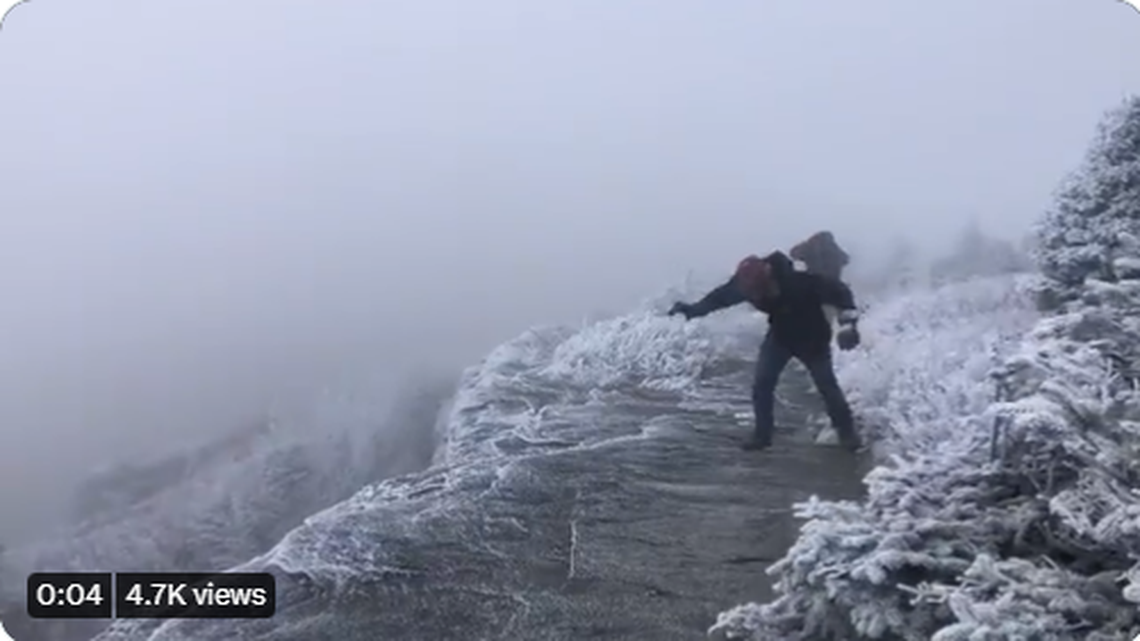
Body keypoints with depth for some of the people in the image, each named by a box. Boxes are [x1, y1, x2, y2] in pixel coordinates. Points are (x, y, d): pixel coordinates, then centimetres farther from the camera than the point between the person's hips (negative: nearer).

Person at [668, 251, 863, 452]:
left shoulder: (801, 283, -39)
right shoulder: (747, 284, -25)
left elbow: (838, 290, -32)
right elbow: (720, 296, -9)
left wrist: (849, 320, -42)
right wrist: (693, 309, -11)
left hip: (811, 338, -4)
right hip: (780, 336, 4)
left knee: (827, 385, -2)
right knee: (761, 384, -4)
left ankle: (847, 431, 16)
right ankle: (762, 433, 10)